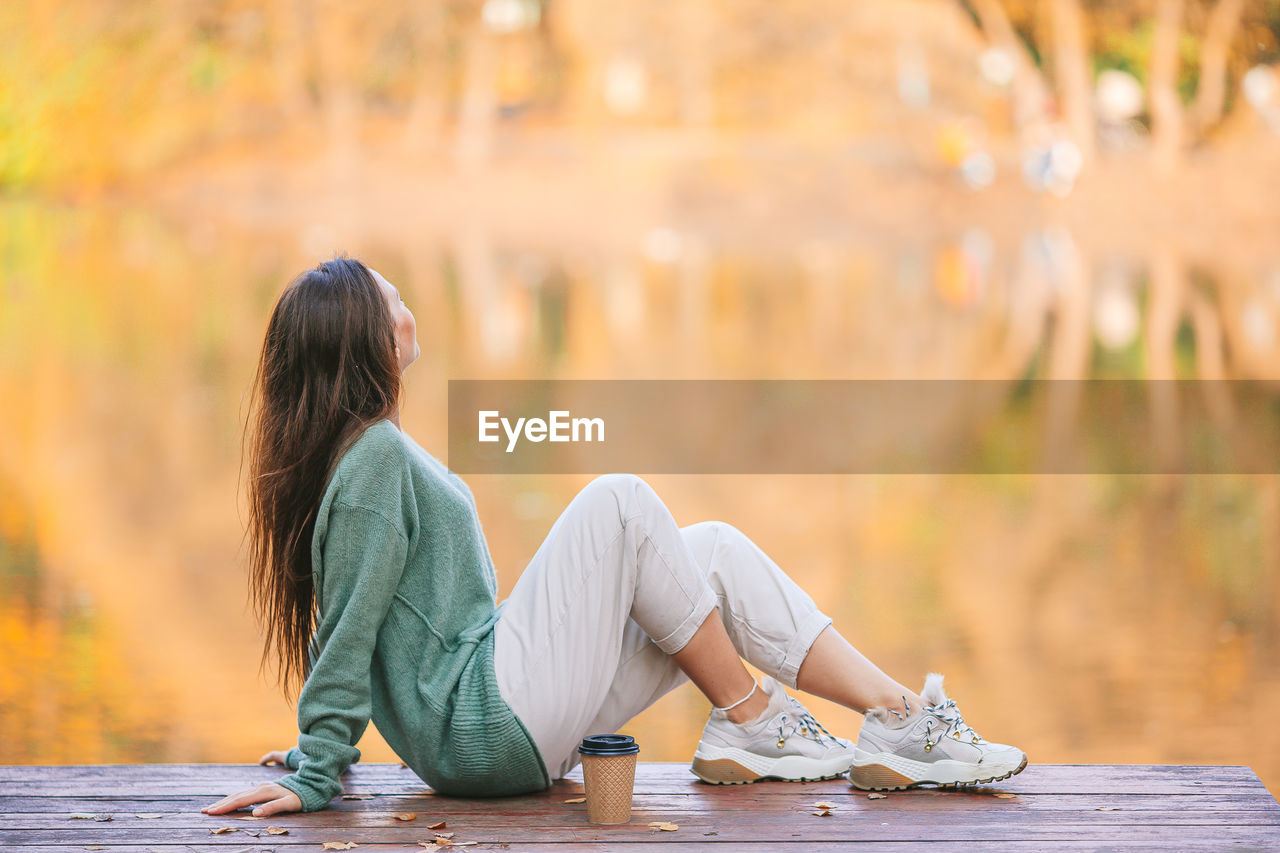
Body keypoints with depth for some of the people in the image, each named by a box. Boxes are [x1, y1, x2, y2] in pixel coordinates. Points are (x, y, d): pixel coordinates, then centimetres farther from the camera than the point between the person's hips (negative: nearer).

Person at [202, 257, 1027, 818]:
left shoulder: (366, 450, 18)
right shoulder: (378, 458, -14)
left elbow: (345, 624, 21)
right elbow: (351, 625, -17)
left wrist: (322, 747, 24)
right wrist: (316, 775, -17)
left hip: (500, 719, 10)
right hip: (484, 725, -10)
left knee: (714, 552, 1)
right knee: (619, 504, -17)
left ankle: (904, 720, -8)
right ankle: (751, 722, -10)